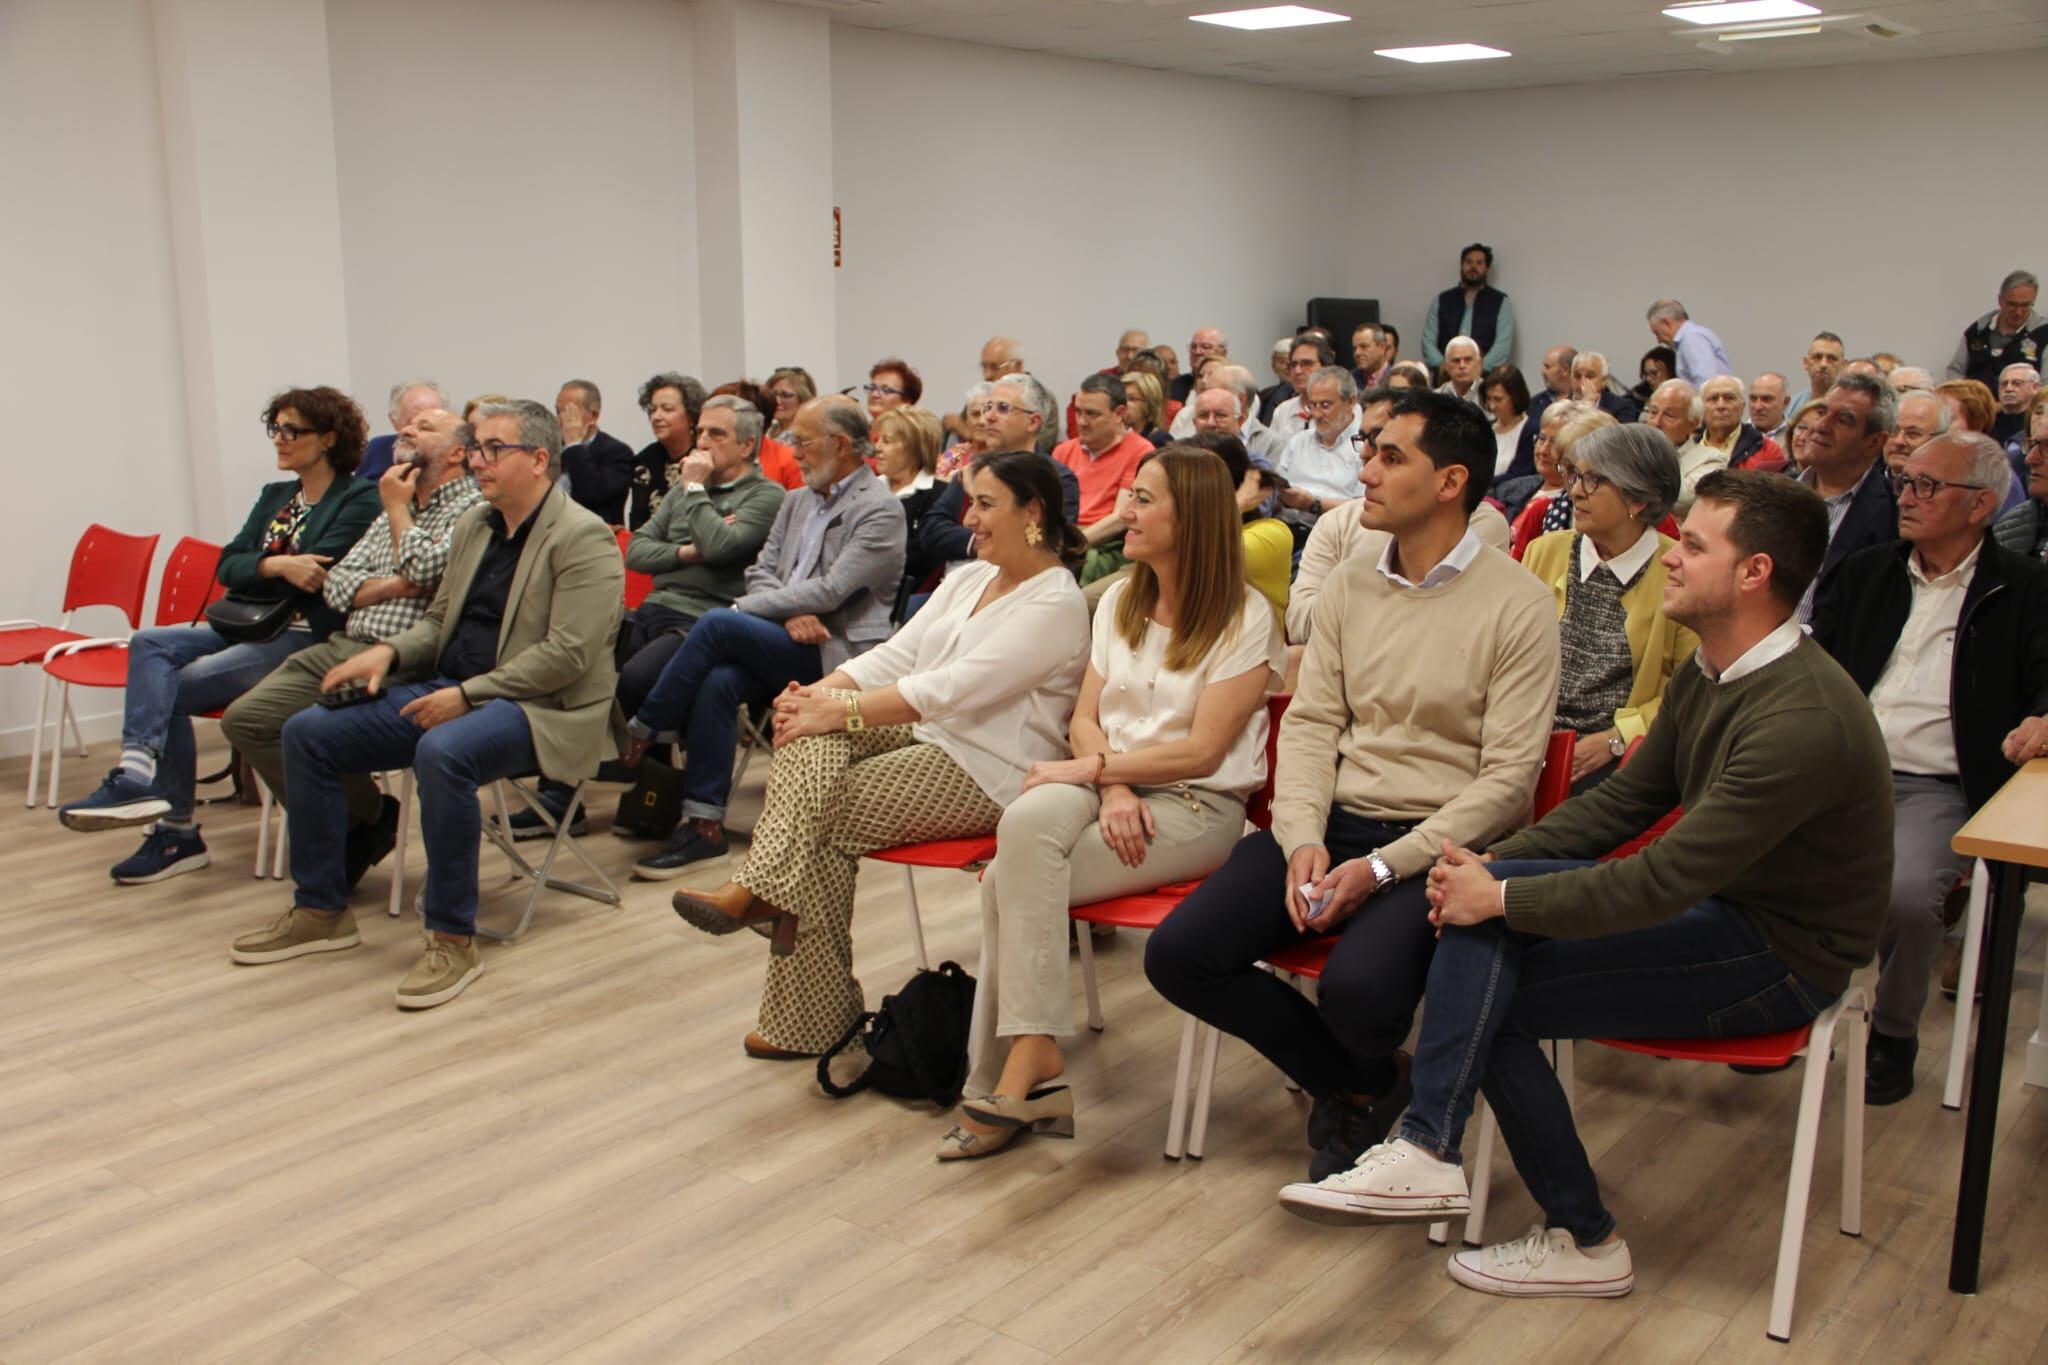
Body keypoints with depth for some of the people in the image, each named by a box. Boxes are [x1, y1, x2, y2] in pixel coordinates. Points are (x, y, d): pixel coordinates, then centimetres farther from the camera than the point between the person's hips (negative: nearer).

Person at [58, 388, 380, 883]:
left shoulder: (358, 501, -3)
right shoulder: (274, 497, 21)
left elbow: (317, 573, -15)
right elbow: (227, 567, 8)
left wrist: (256, 567, -4)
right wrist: (275, 566, -12)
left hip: (305, 639, -7)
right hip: (252, 627, 8)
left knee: (169, 689, -20)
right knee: (148, 643, -17)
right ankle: (138, 774, -27)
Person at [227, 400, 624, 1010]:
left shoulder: (583, 538, -11)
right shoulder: (473, 525, 16)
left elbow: (566, 655, -19)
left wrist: (467, 695, -21)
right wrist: (388, 650, 2)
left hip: (538, 708, -9)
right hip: (449, 690, 9)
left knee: (442, 752, -39)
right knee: (307, 733, -1)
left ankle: (452, 938, -25)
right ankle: (320, 910, 11)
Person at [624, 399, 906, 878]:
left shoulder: (880, 510, -5)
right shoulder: (797, 501, 21)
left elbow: (830, 591, -15)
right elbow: (760, 572, 13)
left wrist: (741, 608, -13)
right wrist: (790, 615, -9)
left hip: (835, 653, -6)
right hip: (783, 645, 6)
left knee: (716, 623, -25)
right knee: (719, 681, -26)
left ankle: (641, 731, -9)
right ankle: (704, 827, -22)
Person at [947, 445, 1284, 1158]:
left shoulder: (1244, 618, -5)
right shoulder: (1119, 601, 16)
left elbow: (1201, 751, -11)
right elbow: (1084, 719, 9)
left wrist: (1090, 767, -13)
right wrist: (1110, 786, -11)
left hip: (1196, 805, -5)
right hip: (1106, 785, 5)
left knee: (1011, 881, -27)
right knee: (1027, 820, -30)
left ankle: (1024, 1068, -16)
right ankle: (1031, 1071, -28)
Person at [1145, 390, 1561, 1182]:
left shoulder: (1518, 605, -6)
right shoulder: (1348, 589, 11)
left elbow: (1509, 776, -11)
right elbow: (1310, 724, 8)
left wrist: (1382, 867, -19)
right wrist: (1303, 841, -10)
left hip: (1440, 843, -5)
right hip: (1334, 821, 6)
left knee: (1357, 989, -34)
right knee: (1179, 954, -13)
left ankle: (1364, 1082, 8)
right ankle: (1364, 1083, 9)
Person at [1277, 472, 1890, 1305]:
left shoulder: (1803, 719, -27)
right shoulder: (1710, 671, 4)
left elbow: (1662, 884, -29)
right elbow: (1629, 798, 9)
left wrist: (1502, 898, -20)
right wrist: (1493, 866, -5)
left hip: (1783, 956, -8)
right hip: (1719, 901, 8)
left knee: (1498, 1002, -18)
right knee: (1484, 896, -15)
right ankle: (1429, 1151, -13)